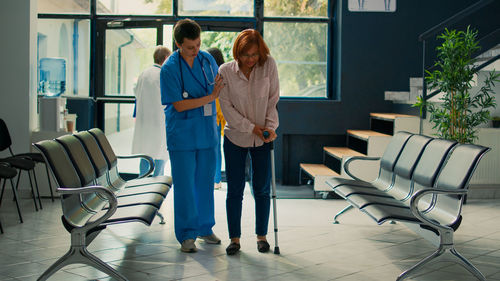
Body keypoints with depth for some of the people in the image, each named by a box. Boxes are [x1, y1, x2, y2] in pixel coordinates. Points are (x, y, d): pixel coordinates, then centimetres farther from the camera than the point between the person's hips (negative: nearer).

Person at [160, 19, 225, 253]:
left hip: (207, 132, 5)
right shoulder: (169, 68, -12)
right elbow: (179, 105, -15)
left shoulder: (207, 59, 3)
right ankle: (186, 235, 11)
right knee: (184, 185, 0)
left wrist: (221, 87, -3)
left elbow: (218, 86, 18)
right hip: (182, 135, -5)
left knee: (205, 181, 12)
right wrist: (209, 97, -20)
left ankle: (205, 227, 27)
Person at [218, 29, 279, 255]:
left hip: (262, 138, 1)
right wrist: (251, 127, -15)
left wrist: (270, 126, -13)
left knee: (262, 189, 6)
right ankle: (234, 238, 15)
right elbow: (226, 107, -9)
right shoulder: (225, 71, -9)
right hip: (235, 137, -1)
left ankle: (262, 235, 22)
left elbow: (273, 99, -2)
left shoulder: (269, 65, -6)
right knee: (235, 190, 3)